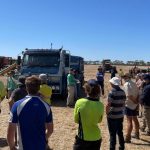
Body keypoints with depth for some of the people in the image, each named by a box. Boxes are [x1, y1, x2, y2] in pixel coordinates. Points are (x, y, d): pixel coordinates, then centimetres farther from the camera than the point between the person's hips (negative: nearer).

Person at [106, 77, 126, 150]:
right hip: (120, 115, 6)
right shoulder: (122, 92, 3)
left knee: (112, 134, 4)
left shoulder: (112, 92, -16)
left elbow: (108, 105, -18)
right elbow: (123, 104, 8)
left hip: (112, 116, -6)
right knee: (120, 132, 18)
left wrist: (107, 113, -4)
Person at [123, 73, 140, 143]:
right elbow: (138, 94, 4)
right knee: (135, 119, 20)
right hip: (135, 105, 7)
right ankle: (137, 134, 35)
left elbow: (129, 95, -23)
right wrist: (137, 102, 0)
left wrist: (135, 101, -12)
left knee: (129, 121, -5)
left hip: (129, 105, -7)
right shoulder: (134, 83, 8)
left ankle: (128, 138, 0)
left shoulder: (126, 84, -14)